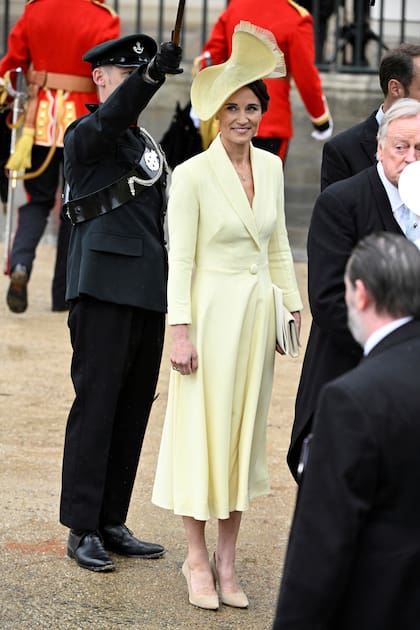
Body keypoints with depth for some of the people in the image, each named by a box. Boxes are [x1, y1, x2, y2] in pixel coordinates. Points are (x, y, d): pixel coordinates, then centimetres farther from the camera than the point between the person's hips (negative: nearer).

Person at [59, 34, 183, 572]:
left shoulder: (146, 143, 20)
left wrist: (172, 292, 21)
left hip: (148, 294, 8)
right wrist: (152, 73, -45)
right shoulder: (84, 136, -4)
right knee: (96, 406, -6)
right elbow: (110, 118, -29)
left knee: (134, 411, 9)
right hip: (104, 290, -8)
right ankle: (81, 530, -2)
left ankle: (112, 524, 15)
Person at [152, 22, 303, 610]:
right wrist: (181, 330, -14)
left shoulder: (271, 167, 6)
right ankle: (197, 559, 12)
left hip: (257, 313, 6)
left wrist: (294, 307, 12)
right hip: (210, 311, -5)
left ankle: (227, 560, 17)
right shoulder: (192, 174, -10)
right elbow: (180, 258, -10)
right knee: (202, 432, 0)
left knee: (244, 433, 9)